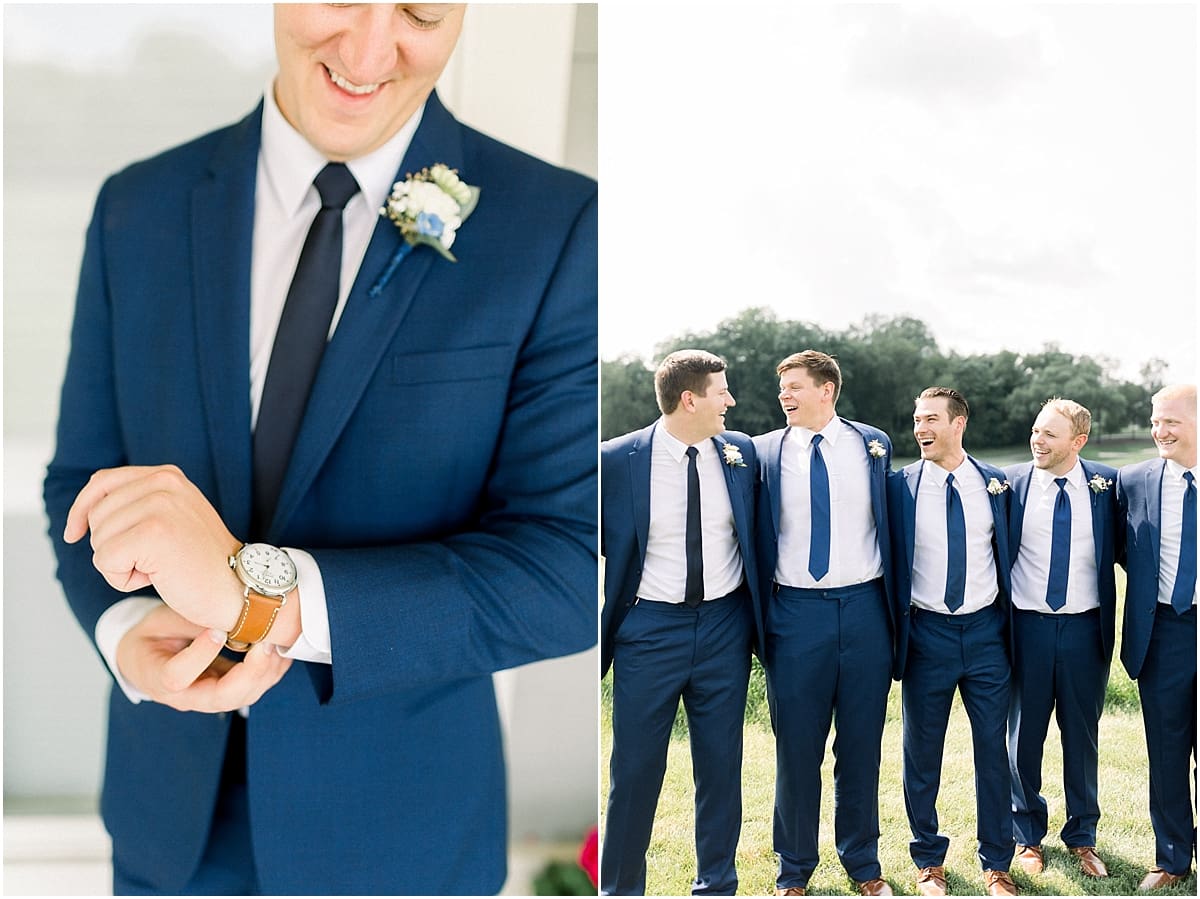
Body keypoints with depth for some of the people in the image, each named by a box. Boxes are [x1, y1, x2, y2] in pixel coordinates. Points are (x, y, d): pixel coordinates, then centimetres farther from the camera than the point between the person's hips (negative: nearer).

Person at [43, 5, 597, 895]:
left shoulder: (558, 230, -15)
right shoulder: (139, 209, -3)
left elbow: (569, 572, -20)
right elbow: (82, 479, 4)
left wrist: (259, 593, -31)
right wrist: (126, 629, -18)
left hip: (399, 820, -2)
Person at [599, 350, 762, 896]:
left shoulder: (740, 452, 1)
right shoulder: (615, 460, -9)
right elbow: (599, 543, 2)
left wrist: (758, 617, 12)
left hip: (724, 628, 3)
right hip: (649, 628, -2)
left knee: (721, 765, 11)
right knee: (635, 769, 5)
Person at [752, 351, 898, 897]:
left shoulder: (873, 445, 5)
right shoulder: (764, 452, 2)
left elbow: (889, 524, 12)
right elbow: (759, 536, 5)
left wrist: (895, 606, 10)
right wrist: (760, 615, 1)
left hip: (864, 608, 1)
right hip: (795, 611, -1)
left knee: (861, 746, 11)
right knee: (796, 749, 6)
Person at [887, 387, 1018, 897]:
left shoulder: (996, 482, 2)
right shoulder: (900, 485, -3)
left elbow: (1009, 555, 10)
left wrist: (1012, 624, 8)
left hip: (986, 630, 1)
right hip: (926, 632, -1)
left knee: (993, 750, 7)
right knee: (921, 754, 8)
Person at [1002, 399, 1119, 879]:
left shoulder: (1106, 483, -2)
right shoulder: (1011, 483, -4)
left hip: (1085, 627, 1)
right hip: (1027, 626, 0)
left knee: (1082, 733, 12)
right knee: (1023, 734, 10)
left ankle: (1082, 836, 30)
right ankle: (1027, 834, 28)